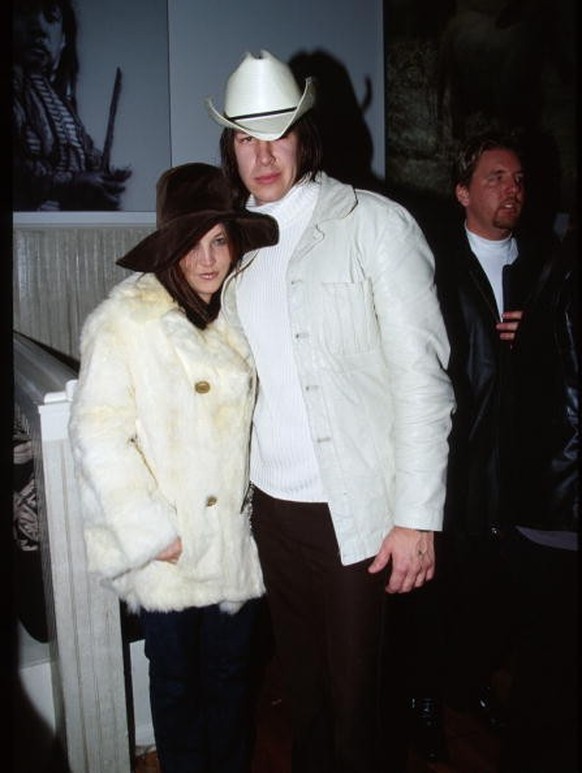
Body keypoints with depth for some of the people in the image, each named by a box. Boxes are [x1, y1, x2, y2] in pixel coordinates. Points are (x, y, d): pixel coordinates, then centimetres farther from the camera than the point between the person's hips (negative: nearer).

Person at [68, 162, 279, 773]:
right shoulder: (124, 320, -12)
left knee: (232, 675, 18)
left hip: (237, 537, 4)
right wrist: (152, 531, -14)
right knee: (177, 682, 15)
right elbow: (98, 436, -15)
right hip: (169, 552, -4)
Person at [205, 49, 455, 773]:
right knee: (300, 675, 21)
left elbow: (422, 376, -12)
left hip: (354, 509, -5)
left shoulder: (375, 223, -8)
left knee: (354, 685, 10)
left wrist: (416, 516, -15)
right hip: (270, 503, 5)